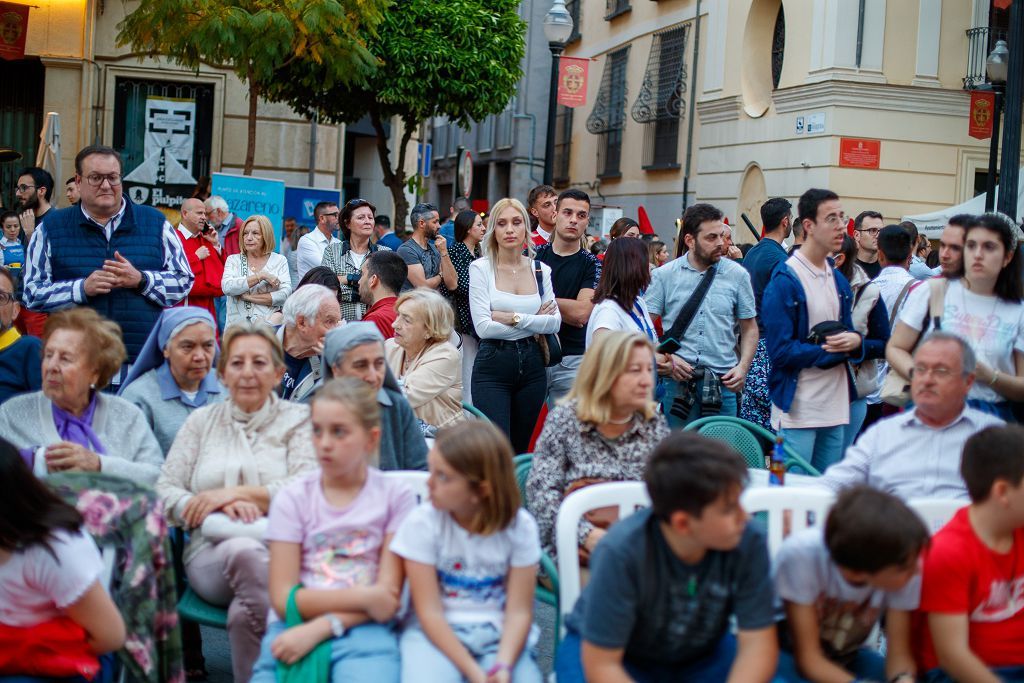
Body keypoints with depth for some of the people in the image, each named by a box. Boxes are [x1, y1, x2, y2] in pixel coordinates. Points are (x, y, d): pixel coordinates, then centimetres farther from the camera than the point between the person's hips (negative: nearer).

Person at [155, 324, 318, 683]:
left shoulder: (298, 419, 12)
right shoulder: (202, 420, 18)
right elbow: (164, 491, 9)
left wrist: (235, 493, -11)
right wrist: (219, 508, -10)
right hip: (212, 552, 2)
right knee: (243, 549, -36)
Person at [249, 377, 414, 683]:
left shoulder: (396, 497, 5)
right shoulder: (292, 499, 8)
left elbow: (388, 595, -1)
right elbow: (283, 598, 1)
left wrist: (319, 628, -13)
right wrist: (363, 598, -8)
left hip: (363, 632, -2)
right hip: (295, 631, 2)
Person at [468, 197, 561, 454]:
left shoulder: (541, 270, 8)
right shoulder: (481, 268, -4)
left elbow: (554, 322, -2)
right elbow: (483, 327, -13)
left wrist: (513, 318, -13)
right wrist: (534, 322, -7)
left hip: (532, 365, 4)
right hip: (493, 365, -4)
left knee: (520, 450, 11)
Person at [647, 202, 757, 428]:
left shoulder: (737, 275, 6)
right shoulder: (664, 276, 3)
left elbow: (749, 328, 10)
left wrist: (743, 366, -5)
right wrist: (666, 359, -12)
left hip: (723, 381, 1)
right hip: (677, 380, -1)